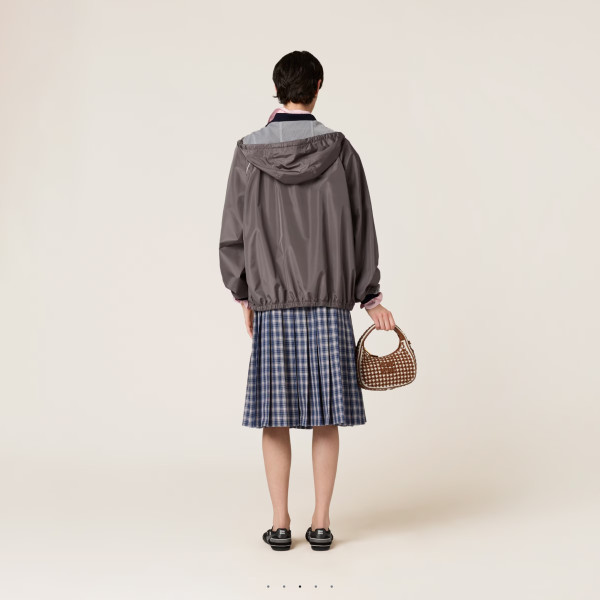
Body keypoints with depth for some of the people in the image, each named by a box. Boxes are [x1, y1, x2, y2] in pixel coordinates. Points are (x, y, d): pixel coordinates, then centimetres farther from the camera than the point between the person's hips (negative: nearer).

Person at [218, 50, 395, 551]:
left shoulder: (248, 153, -1)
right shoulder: (339, 150, -1)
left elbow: (233, 233, 2)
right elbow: (360, 229, 1)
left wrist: (243, 296, 12)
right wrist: (372, 298, 7)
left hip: (271, 303, 0)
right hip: (329, 302, 0)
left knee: (275, 414, 9)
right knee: (326, 415, 8)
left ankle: (280, 524, 16)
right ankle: (321, 523, 17)